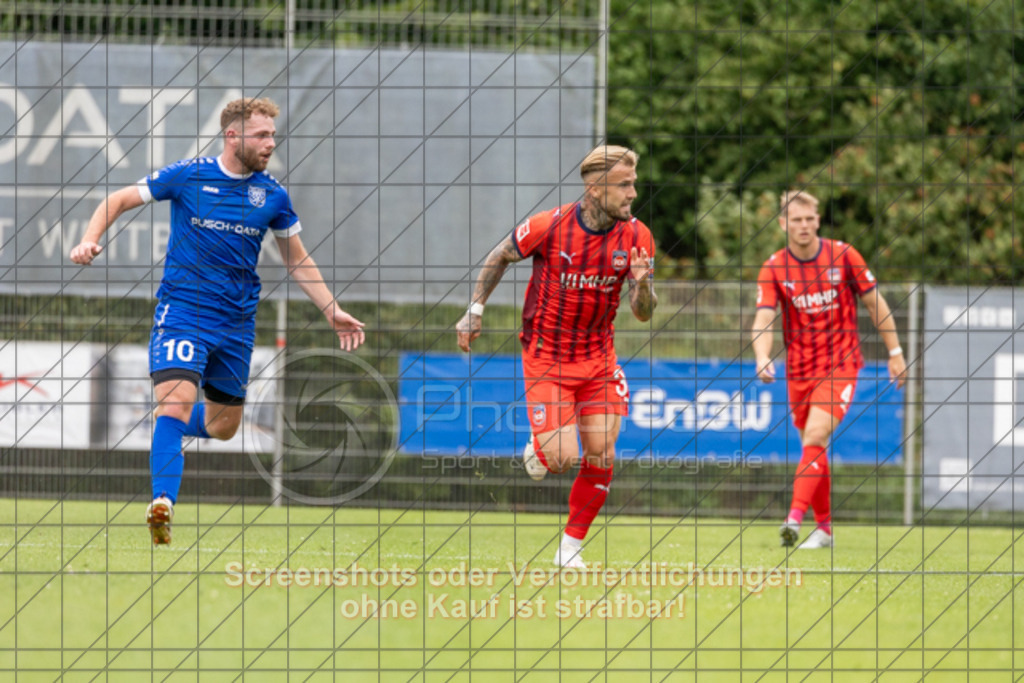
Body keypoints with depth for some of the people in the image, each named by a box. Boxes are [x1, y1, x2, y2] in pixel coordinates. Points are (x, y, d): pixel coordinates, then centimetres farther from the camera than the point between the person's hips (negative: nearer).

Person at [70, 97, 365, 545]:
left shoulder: (272, 195, 3)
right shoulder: (189, 176, -6)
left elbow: (297, 261, 16)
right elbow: (119, 201, 2)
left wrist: (332, 311, 8)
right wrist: (90, 240, -15)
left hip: (236, 323, 4)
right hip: (182, 311, -4)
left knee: (223, 426, 13)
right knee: (176, 404, -24)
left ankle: (172, 423, 45)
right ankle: (163, 503, -26)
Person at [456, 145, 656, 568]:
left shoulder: (636, 237, -7)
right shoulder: (547, 227, -16)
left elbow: (643, 314, -5)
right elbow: (499, 258, 4)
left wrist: (642, 284, -26)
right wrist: (475, 309, 2)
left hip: (598, 358, 3)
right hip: (546, 358, -3)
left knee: (601, 457, -5)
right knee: (563, 459, -14)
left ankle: (571, 547, 13)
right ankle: (538, 450, 24)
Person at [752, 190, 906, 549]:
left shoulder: (843, 256, -5)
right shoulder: (774, 268, -4)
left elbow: (875, 304, 4)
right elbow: (763, 319, -13)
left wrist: (895, 352, 6)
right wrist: (762, 358, -32)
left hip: (841, 364, -3)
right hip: (799, 368, 3)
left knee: (815, 437, -20)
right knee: (813, 447, 8)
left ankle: (795, 517, -29)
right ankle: (824, 527, 20)